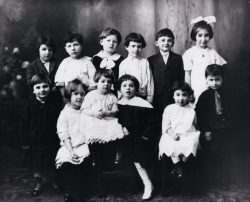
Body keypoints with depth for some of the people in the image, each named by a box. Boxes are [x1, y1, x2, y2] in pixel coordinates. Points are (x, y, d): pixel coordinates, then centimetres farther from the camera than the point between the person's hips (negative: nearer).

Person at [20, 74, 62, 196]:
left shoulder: (55, 106, -7)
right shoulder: (30, 106, -7)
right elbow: (25, 125, -3)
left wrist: (59, 139, -3)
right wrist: (25, 141, -3)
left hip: (51, 141, 0)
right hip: (35, 141, 0)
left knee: (52, 163, 13)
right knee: (37, 164, 14)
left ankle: (55, 183, 35)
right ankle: (38, 184, 33)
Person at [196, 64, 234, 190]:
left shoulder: (226, 95, 1)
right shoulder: (204, 96, -7)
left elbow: (230, 113, 8)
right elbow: (199, 115, -8)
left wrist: (231, 127, 4)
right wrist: (204, 131, -11)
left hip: (225, 131, 3)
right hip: (210, 131, -3)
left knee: (225, 157, 11)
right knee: (210, 157, 7)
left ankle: (224, 181, 27)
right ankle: (209, 179, 24)